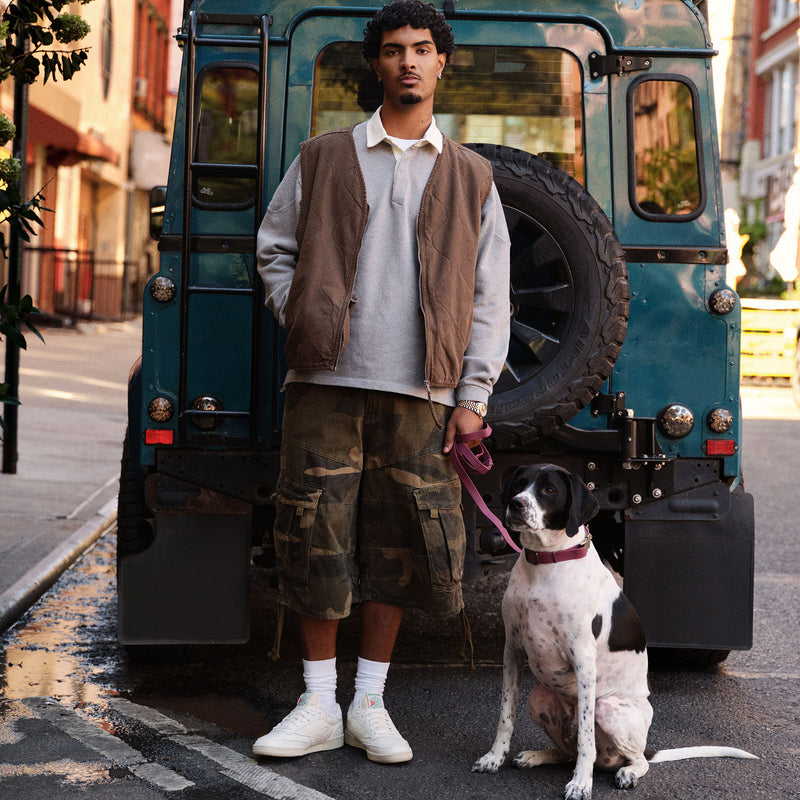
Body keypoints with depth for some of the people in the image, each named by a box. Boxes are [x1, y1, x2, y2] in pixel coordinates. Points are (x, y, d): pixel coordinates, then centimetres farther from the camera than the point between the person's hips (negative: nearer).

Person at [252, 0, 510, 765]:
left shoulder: (470, 177, 11)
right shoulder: (324, 159, 10)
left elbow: (489, 295, 9)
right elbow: (274, 247, 16)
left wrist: (472, 395, 2)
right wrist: (301, 320, 1)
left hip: (418, 389, 0)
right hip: (327, 383, 0)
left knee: (396, 544, 3)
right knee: (316, 537, 1)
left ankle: (369, 703, 16)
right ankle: (318, 706, 12)